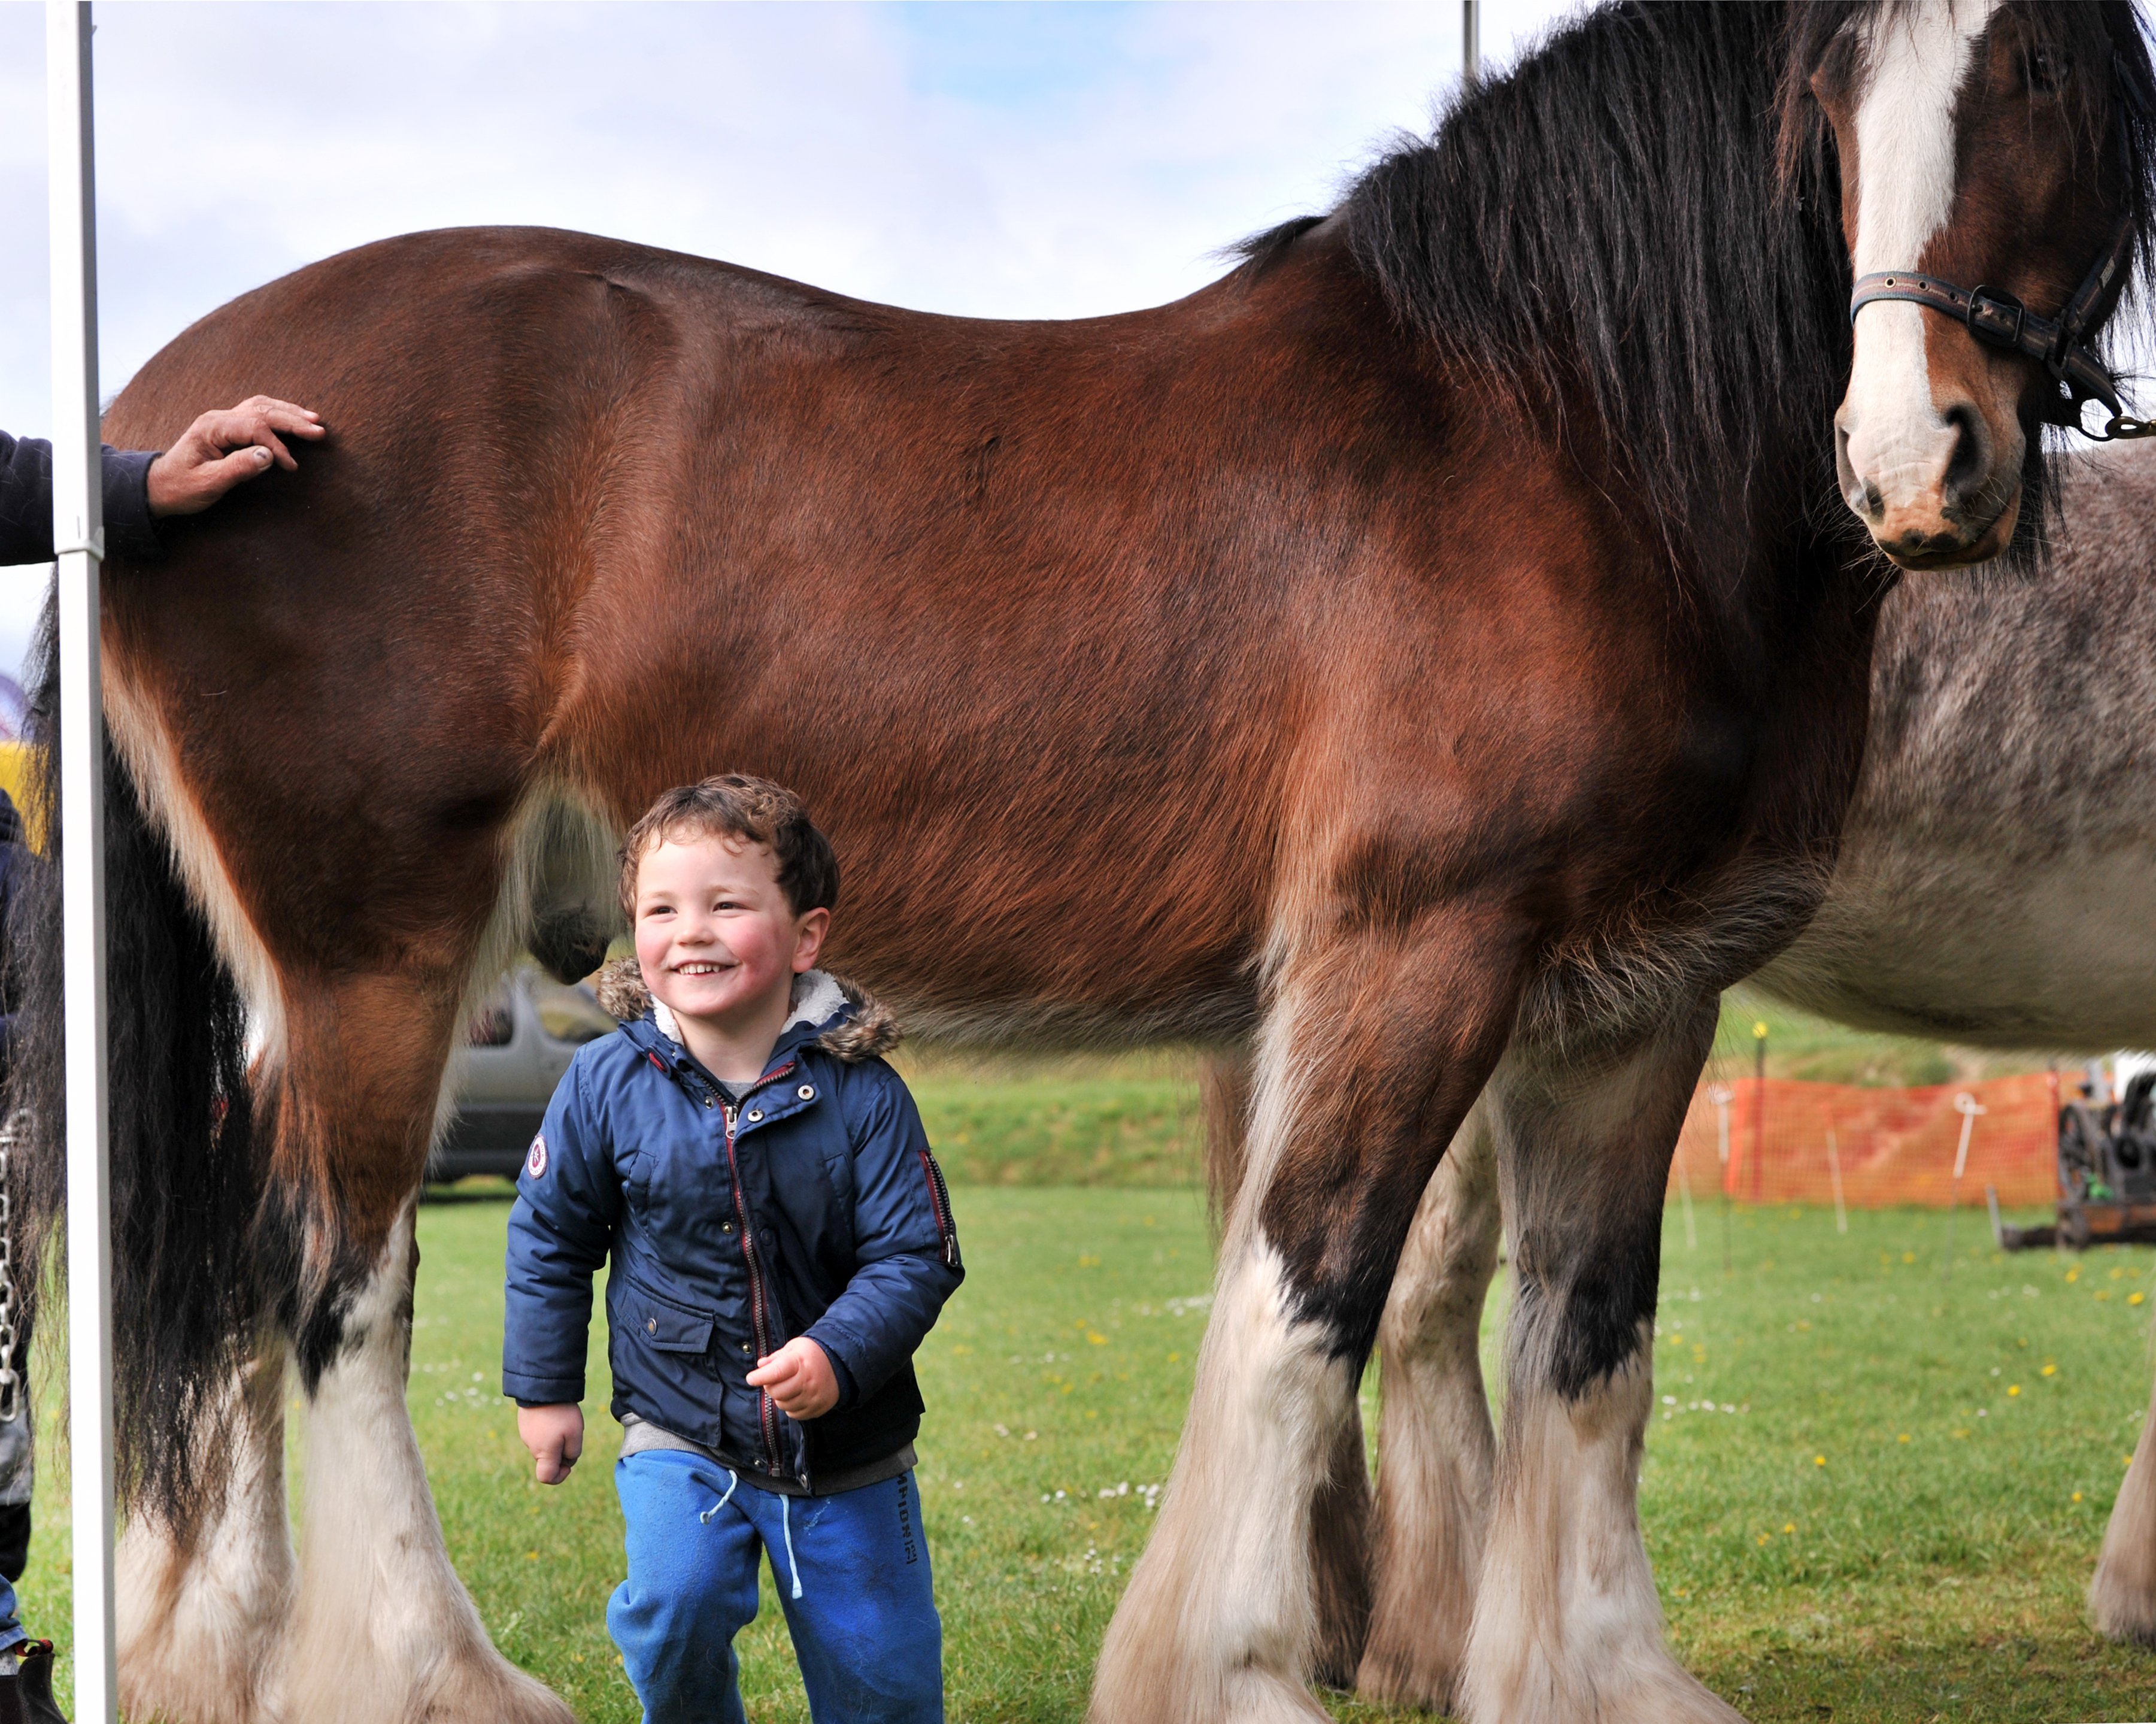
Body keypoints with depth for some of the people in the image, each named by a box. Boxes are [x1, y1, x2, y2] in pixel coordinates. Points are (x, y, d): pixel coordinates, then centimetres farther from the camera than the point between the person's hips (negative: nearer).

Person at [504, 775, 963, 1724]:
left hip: (846, 1448, 0)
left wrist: (838, 1356, -29)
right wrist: (543, 1388, 5)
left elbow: (916, 1256, -13)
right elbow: (549, 1235, 3)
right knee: (673, 1611, -21)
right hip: (679, 1435, 0)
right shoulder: (606, 1081, -10)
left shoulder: (862, 1094, -14)